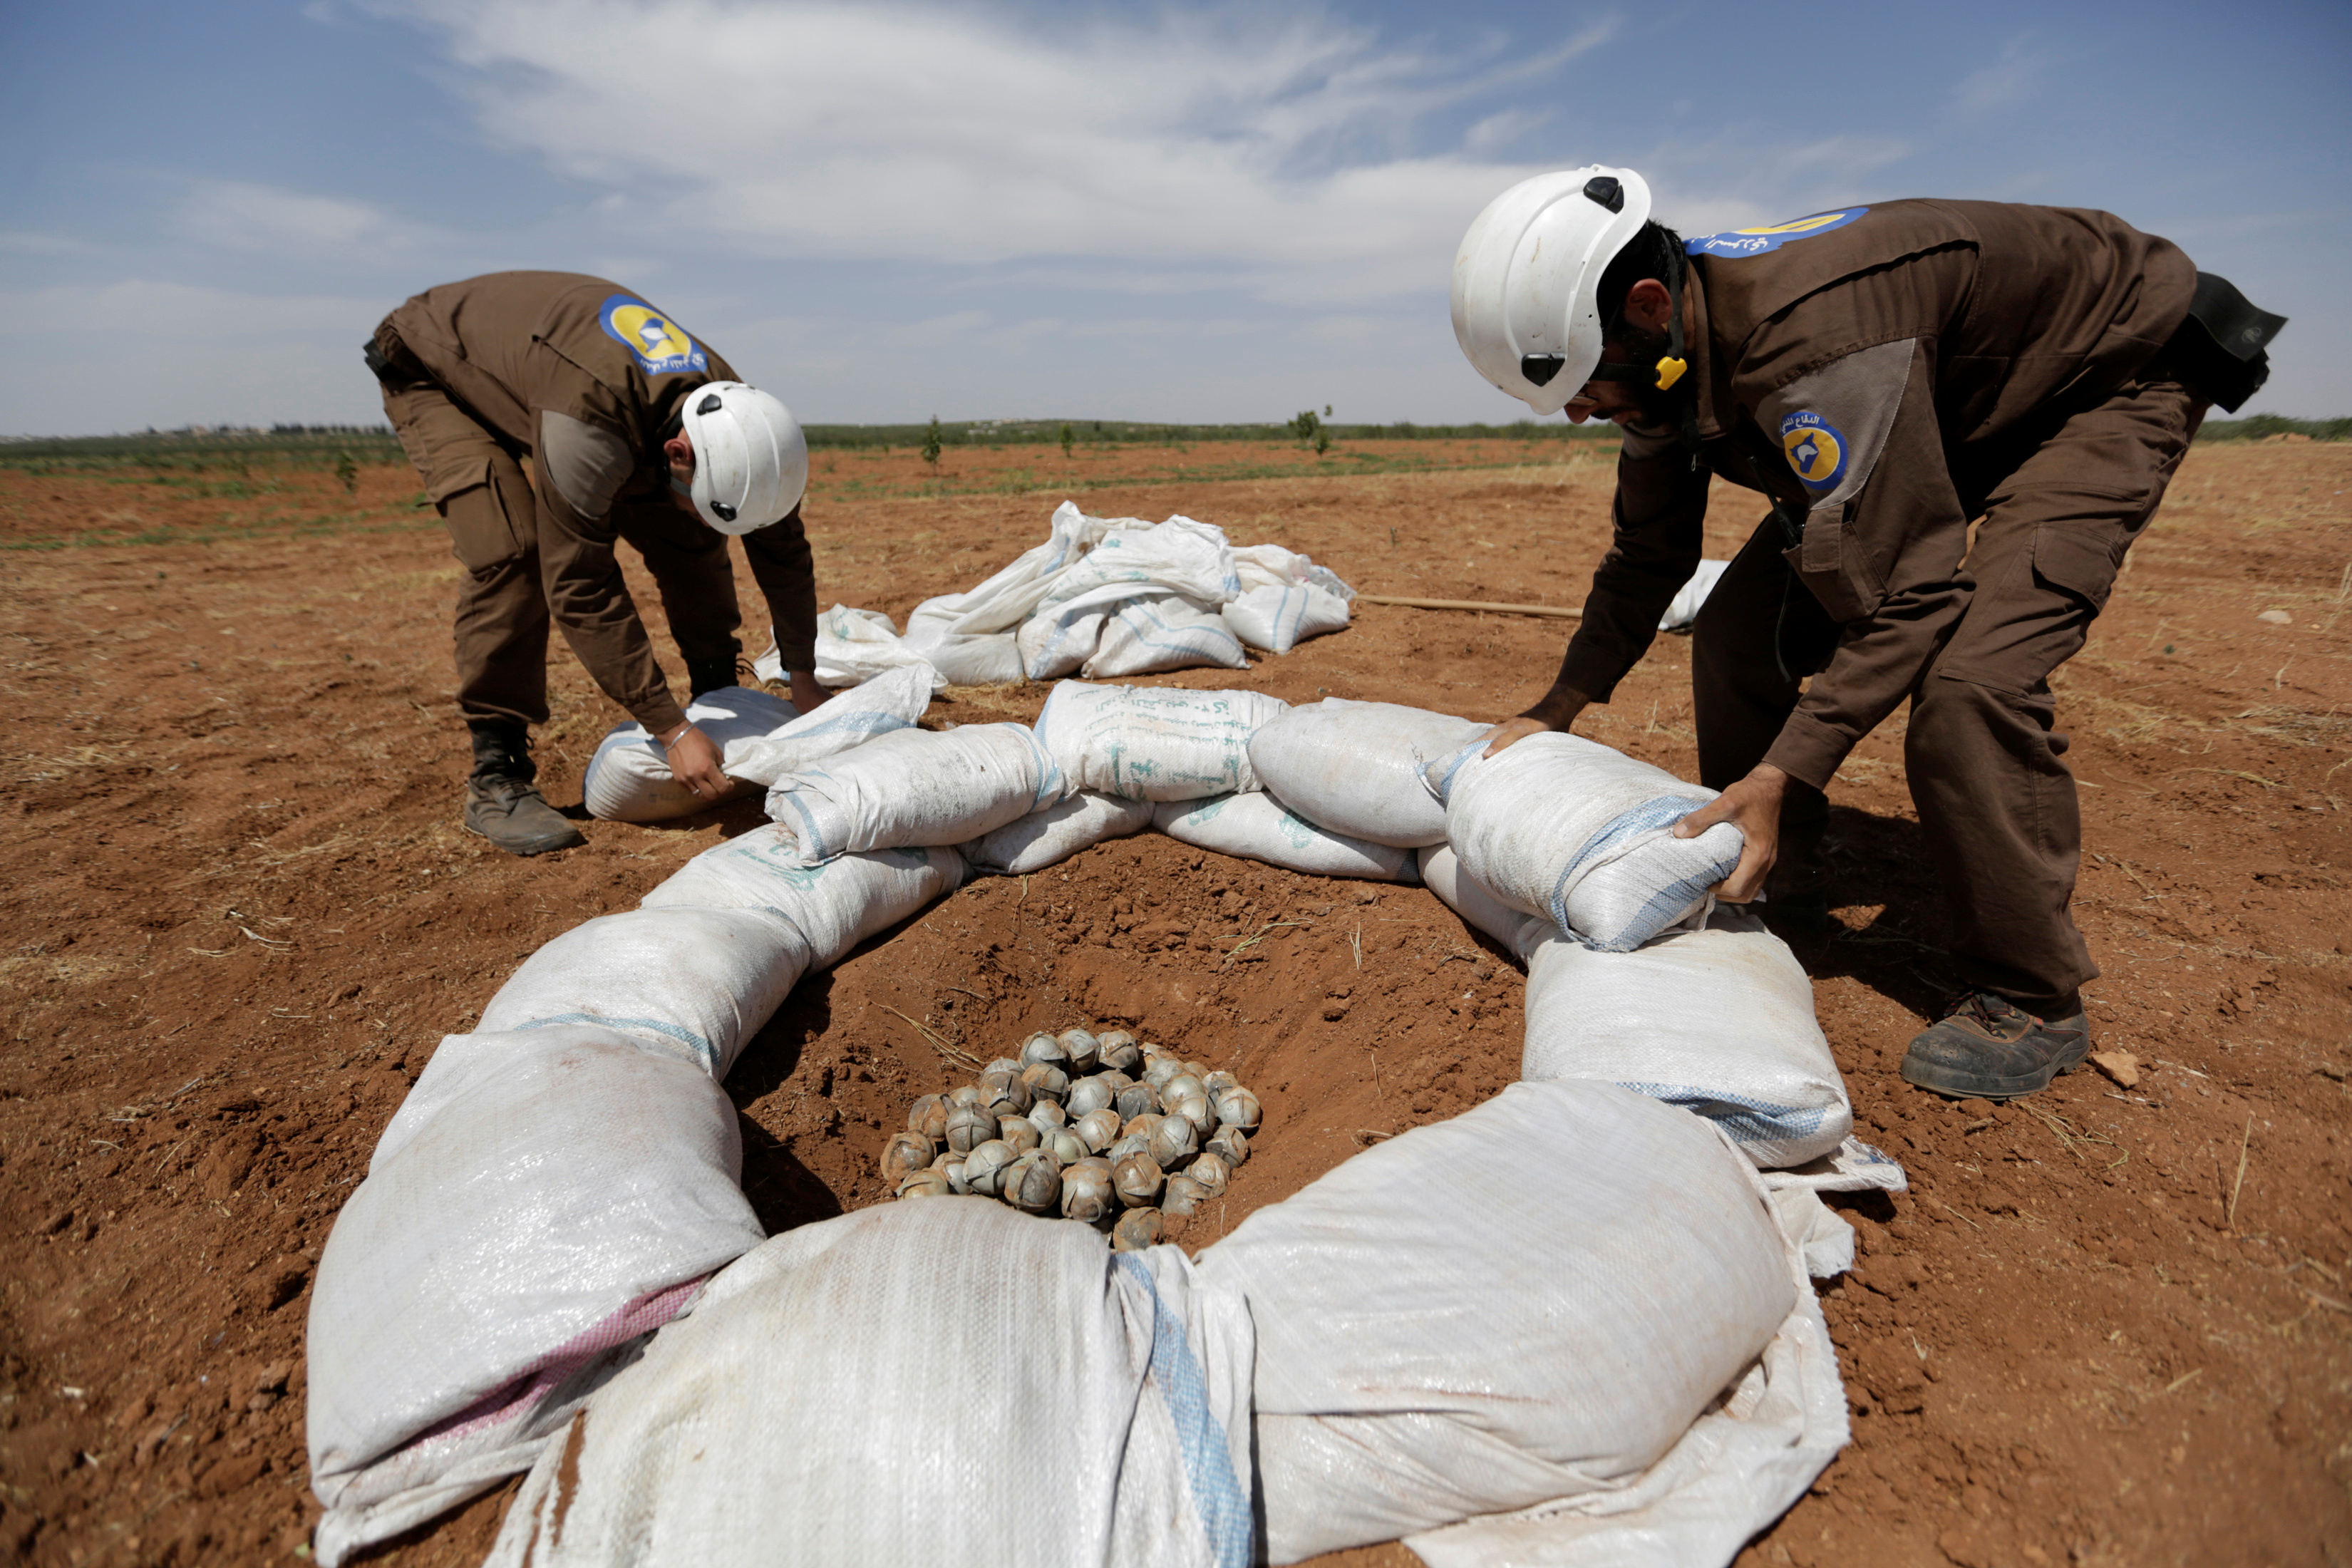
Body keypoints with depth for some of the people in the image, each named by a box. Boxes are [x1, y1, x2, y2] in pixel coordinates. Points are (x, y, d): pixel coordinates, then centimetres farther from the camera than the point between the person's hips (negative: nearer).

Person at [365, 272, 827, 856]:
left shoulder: (726, 411, -24)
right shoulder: (589, 431, -46)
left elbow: (782, 544, -12)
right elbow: (580, 588, -40)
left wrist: (804, 678, -10)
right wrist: (671, 730, -39)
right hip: (434, 372, -6)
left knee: (685, 536, -8)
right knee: (508, 550, -28)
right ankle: (496, 776, -18)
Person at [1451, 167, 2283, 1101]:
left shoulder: (1809, 343, -41)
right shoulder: (1669, 347, -12)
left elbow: (1909, 594, -37)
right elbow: (1647, 557, 1)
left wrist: (1779, 778, -40)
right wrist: (1557, 710, 0)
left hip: (2112, 377, -8)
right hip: (1948, 399, 8)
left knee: (1970, 677, -27)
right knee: (1743, 629, -4)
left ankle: (2031, 1001, -7)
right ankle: (1768, 885, 15)